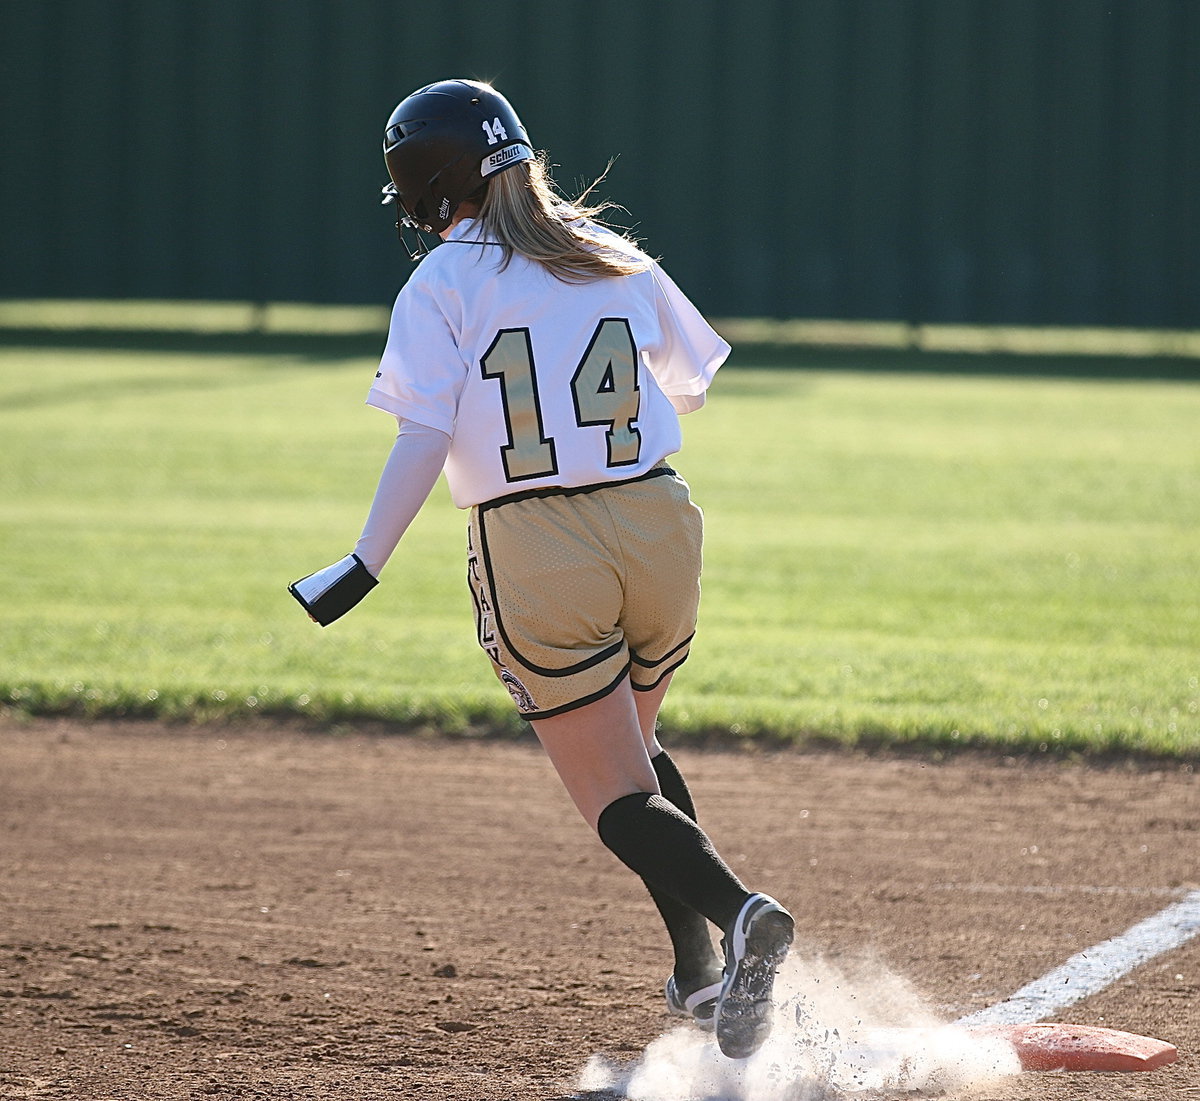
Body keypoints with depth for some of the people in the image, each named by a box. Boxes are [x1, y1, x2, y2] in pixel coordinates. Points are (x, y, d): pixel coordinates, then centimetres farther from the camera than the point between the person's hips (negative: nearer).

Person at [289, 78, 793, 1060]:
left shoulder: (443, 283, -3)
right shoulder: (617, 261, 10)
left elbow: (425, 438, -12)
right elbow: (691, 385, 21)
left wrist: (365, 566, -9)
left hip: (535, 547, -5)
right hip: (657, 521, 5)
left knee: (618, 793, 1)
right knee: (636, 747, 26)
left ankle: (736, 910, -26)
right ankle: (703, 975, 18)